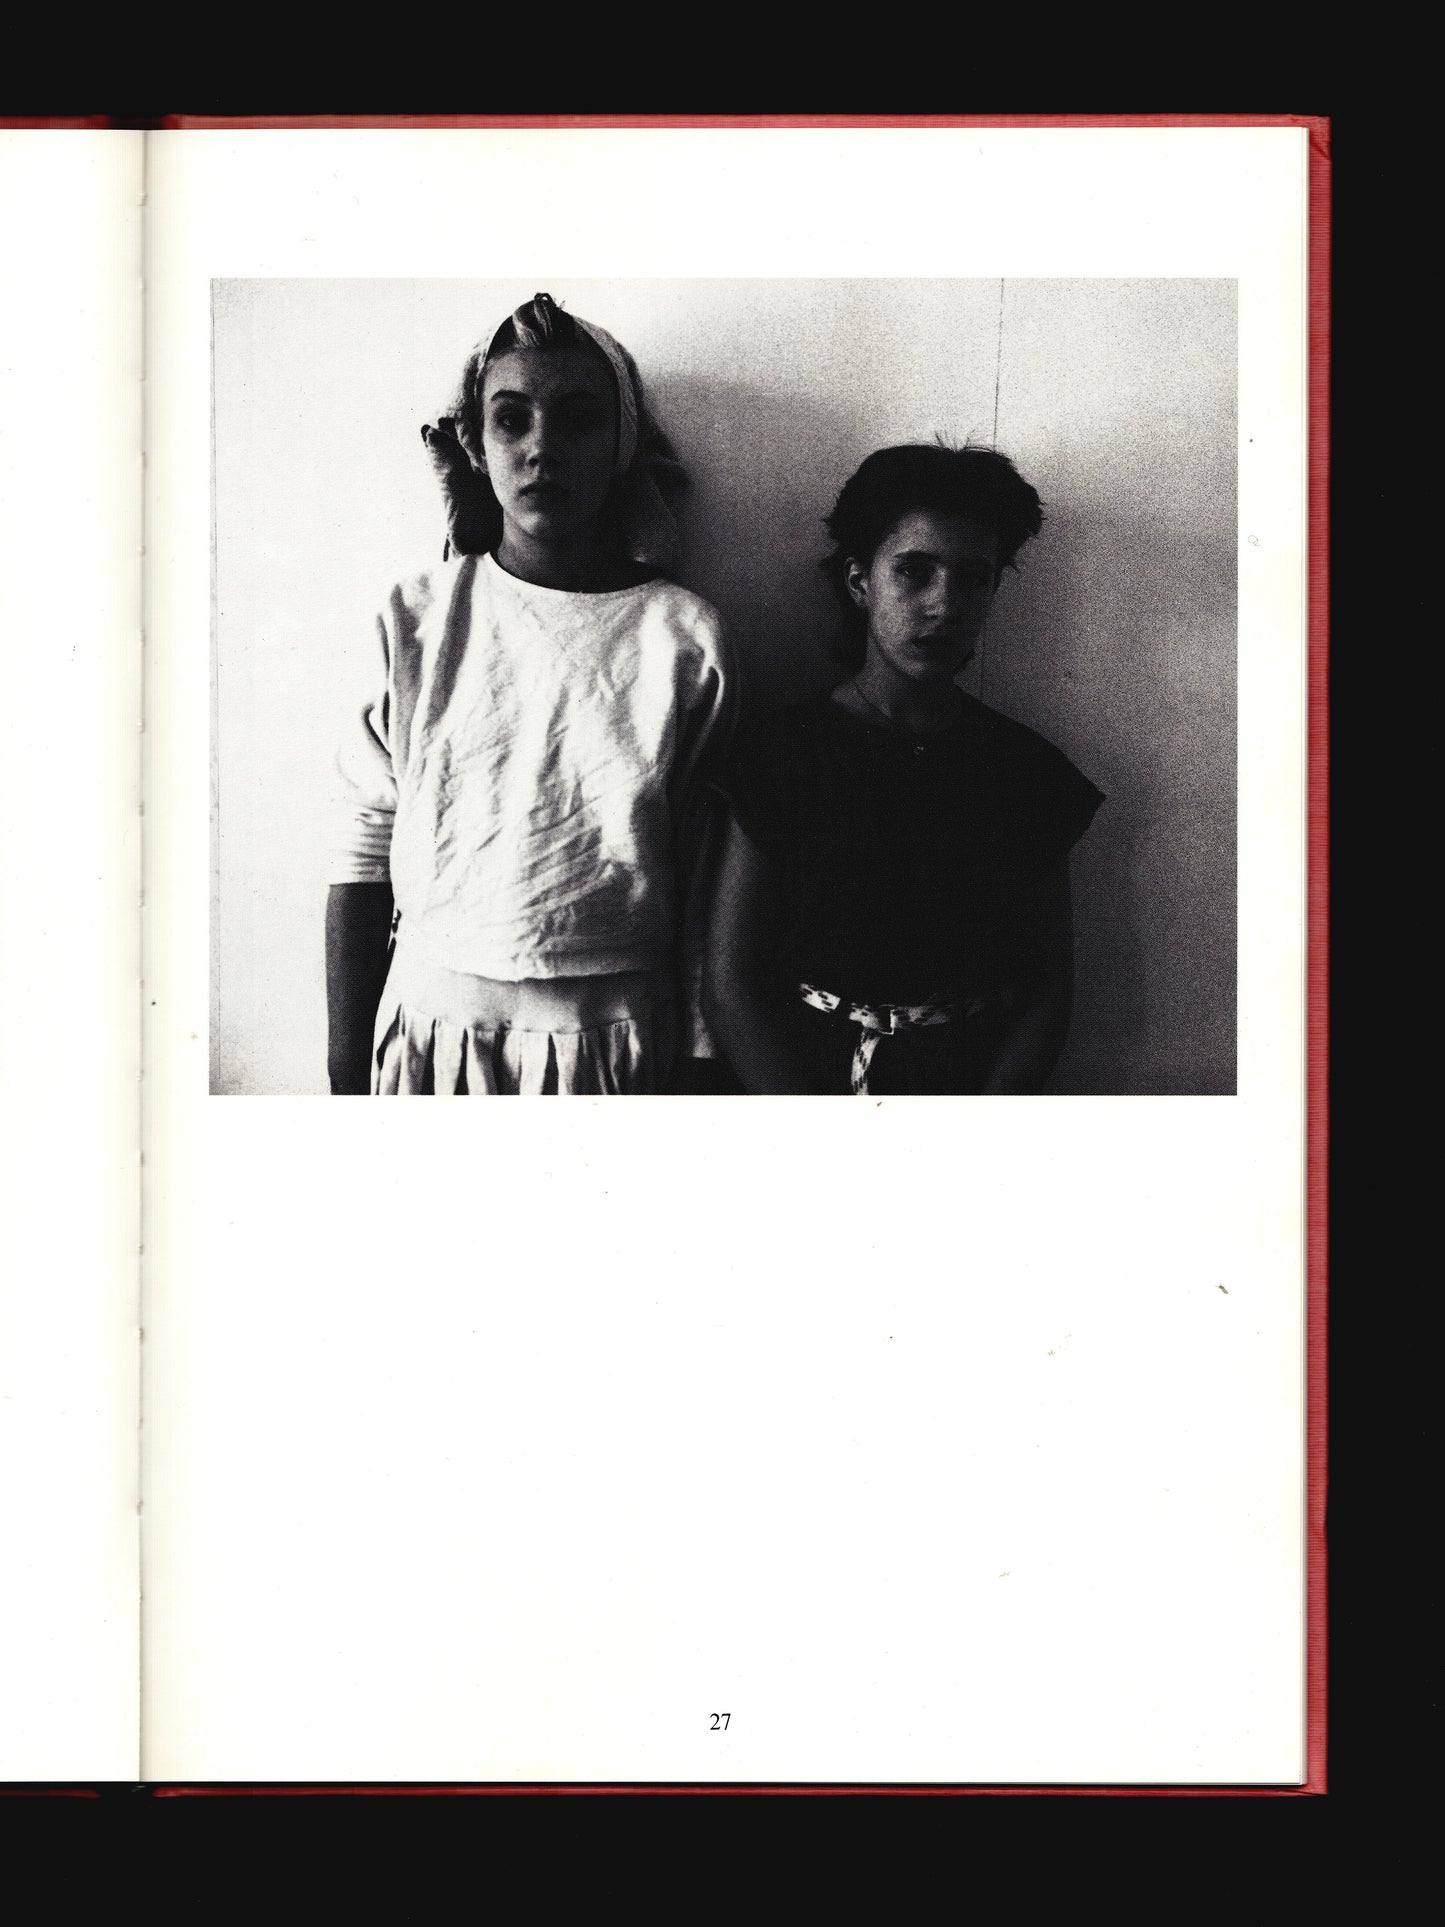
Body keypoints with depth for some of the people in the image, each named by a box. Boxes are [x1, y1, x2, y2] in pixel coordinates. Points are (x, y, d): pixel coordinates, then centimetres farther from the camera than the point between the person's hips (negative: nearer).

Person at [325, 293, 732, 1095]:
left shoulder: (685, 637, -3)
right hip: (434, 1021, 1)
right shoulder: (415, 621, -2)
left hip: (616, 1033, 0)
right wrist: (346, 1071, 0)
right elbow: (364, 854, 1)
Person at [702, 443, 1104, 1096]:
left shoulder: (1029, 768, 10)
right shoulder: (780, 749, 3)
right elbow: (729, 985, -1)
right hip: (796, 1078, -2)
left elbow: (1047, 992, 9)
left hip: (976, 1081, 2)